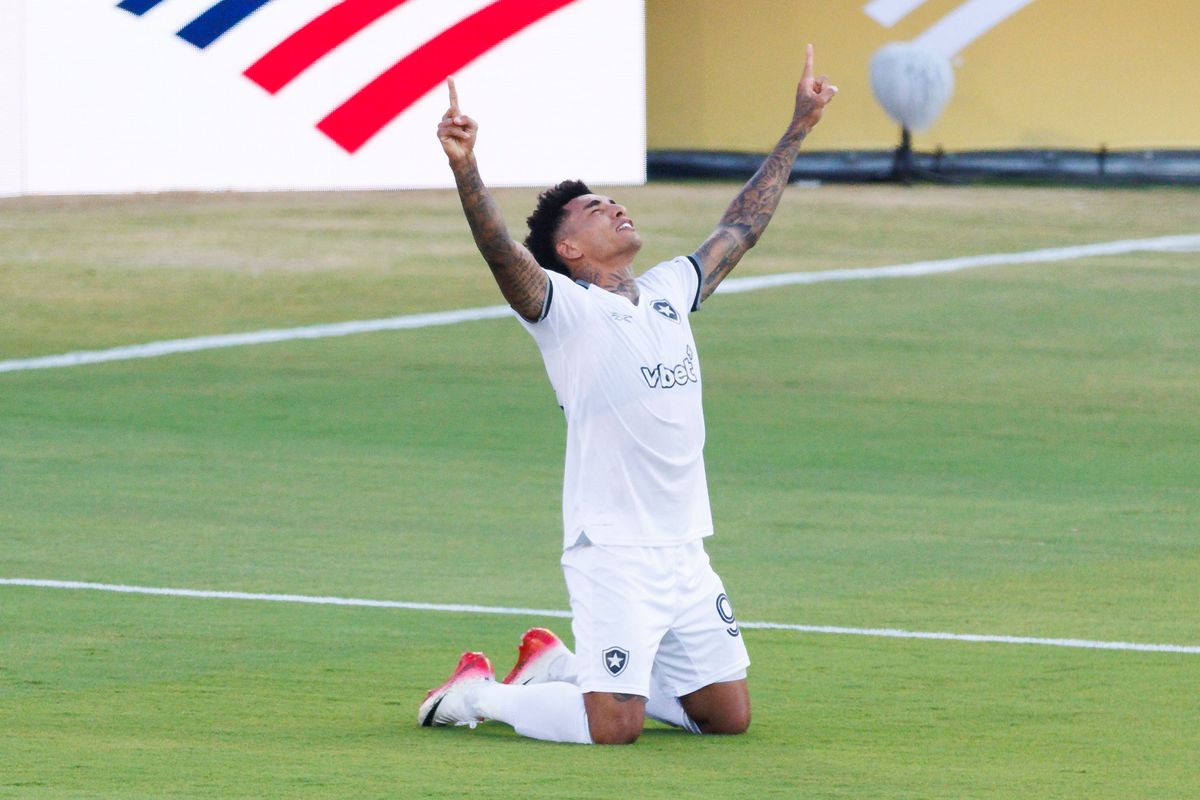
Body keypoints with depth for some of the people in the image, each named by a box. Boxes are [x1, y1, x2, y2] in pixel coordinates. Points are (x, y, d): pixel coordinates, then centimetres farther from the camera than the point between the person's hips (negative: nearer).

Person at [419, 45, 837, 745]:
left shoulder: (669, 293, 15)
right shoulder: (566, 308, -6)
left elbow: (741, 227, 26)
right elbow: (504, 253, -24)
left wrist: (799, 128, 30)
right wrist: (465, 167, -41)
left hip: (685, 550, 7)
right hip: (612, 551, -7)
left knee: (729, 716, 10)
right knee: (613, 727, -17)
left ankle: (560, 666, 25)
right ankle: (481, 692, 9)